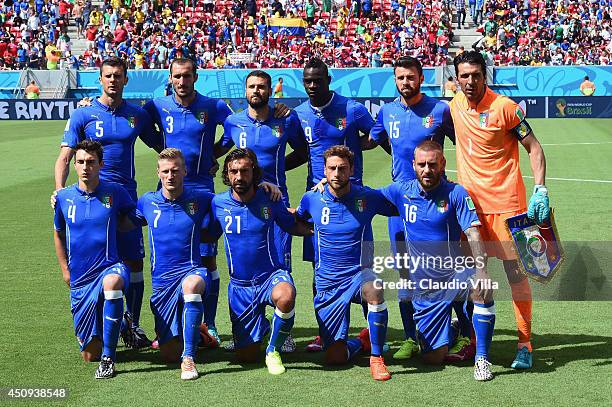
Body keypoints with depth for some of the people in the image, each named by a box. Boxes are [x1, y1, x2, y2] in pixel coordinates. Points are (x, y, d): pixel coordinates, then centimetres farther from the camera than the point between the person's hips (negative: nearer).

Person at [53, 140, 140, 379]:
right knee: (90, 355, 6)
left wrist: (115, 224, 0)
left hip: (110, 268, -3)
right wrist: (65, 269, 15)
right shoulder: (64, 197, 2)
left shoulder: (115, 192, -4)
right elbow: (58, 234, 19)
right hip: (79, 279, 3)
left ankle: (108, 358, -30)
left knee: (112, 282, -43)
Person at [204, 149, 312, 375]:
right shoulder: (218, 203, -3)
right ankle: (261, 326, 40)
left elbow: (292, 226, 9)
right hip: (240, 286, 2)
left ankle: (273, 350, -12)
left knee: (285, 297, -40)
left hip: (271, 275, -2)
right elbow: (208, 236, 12)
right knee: (246, 357, 4)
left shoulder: (268, 199, -5)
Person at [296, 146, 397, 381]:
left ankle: (376, 356, -20)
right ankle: (362, 341, 32)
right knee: (335, 358, -5)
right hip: (327, 283, 2)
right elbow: (296, 219, 23)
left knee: (373, 288, -40)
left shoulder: (369, 197, -5)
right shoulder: (312, 199, -1)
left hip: (359, 274, -1)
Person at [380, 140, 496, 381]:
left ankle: (482, 358, -20)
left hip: (454, 274, -2)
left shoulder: (456, 194, -7)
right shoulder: (401, 192, 0)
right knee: (434, 359, -1)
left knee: (483, 288, -37)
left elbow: (473, 232, -17)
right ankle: (450, 332, 36)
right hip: (422, 285, 2)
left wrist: (481, 269, -33)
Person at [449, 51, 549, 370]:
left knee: (515, 270, -3)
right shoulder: (455, 105, 6)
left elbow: (534, 149, -6)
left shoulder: (504, 107, -10)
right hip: (470, 202, 5)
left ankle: (525, 344, 3)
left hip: (505, 202, -5)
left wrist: (540, 191, -17)